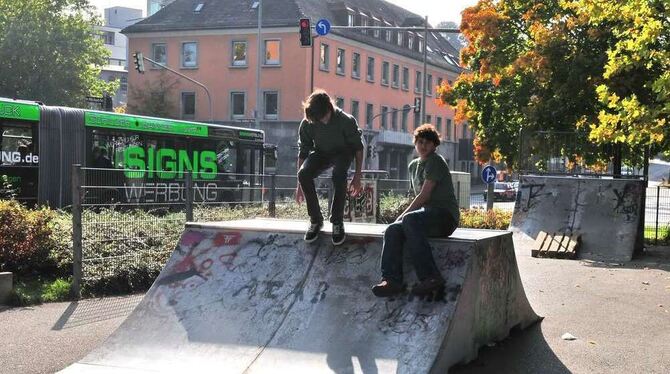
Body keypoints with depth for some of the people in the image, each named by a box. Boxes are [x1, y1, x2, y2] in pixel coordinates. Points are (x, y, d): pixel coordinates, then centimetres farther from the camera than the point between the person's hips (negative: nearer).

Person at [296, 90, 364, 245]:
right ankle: (316, 219, -14)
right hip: (321, 153, 3)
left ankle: (337, 222, -21)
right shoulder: (307, 124, -18)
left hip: (343, 152, -2)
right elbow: (303, 152, -7)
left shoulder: (346, 121, -24)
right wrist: (300, 184, -8)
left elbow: (358, 148, -13)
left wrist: (357, 177, -17)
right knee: (304, 173, -30)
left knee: (339, 174, -37)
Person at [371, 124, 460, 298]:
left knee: (410, 220, -35)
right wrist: (405, 215, 7)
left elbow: (424, 196, -12)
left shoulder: (435, 161, -5)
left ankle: (431, 278, -41)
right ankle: (392, 280, -30)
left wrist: (403, 215, -8)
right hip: (428, 215, 7)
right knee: (392, 230, -18)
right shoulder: (413, 165, 21)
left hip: (445, 215, -7)